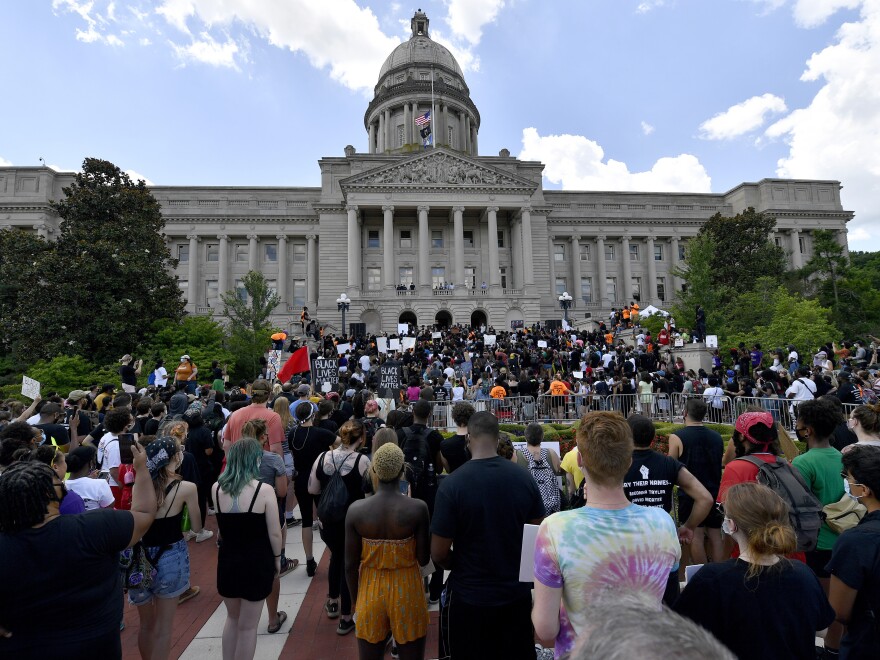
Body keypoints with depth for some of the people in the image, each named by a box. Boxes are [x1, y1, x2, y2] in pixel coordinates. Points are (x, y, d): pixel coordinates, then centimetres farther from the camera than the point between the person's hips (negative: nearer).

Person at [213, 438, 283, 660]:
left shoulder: (217, 488, -8)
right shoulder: (264, 490, -20)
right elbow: (274, 533, -13)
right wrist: (277, 558, 3)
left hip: (227, 560, 4)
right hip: (257, 563, -4)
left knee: (232, 618, 27)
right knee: (247, 626, 13)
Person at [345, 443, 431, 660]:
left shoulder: (356, 510, -15)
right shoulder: (417, 508, -19)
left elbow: (350, 565, -6)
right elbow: (424, 559, -9)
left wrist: (356, 600, 9)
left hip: (370, 593, 2)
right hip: (406, 593, -1)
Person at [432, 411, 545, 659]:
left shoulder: (452, 483, -21)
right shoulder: (524, 478, -11)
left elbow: (438, 554, -15)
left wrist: (462, 566, 6)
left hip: (469, 598, -3)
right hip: (517, 595, 3)